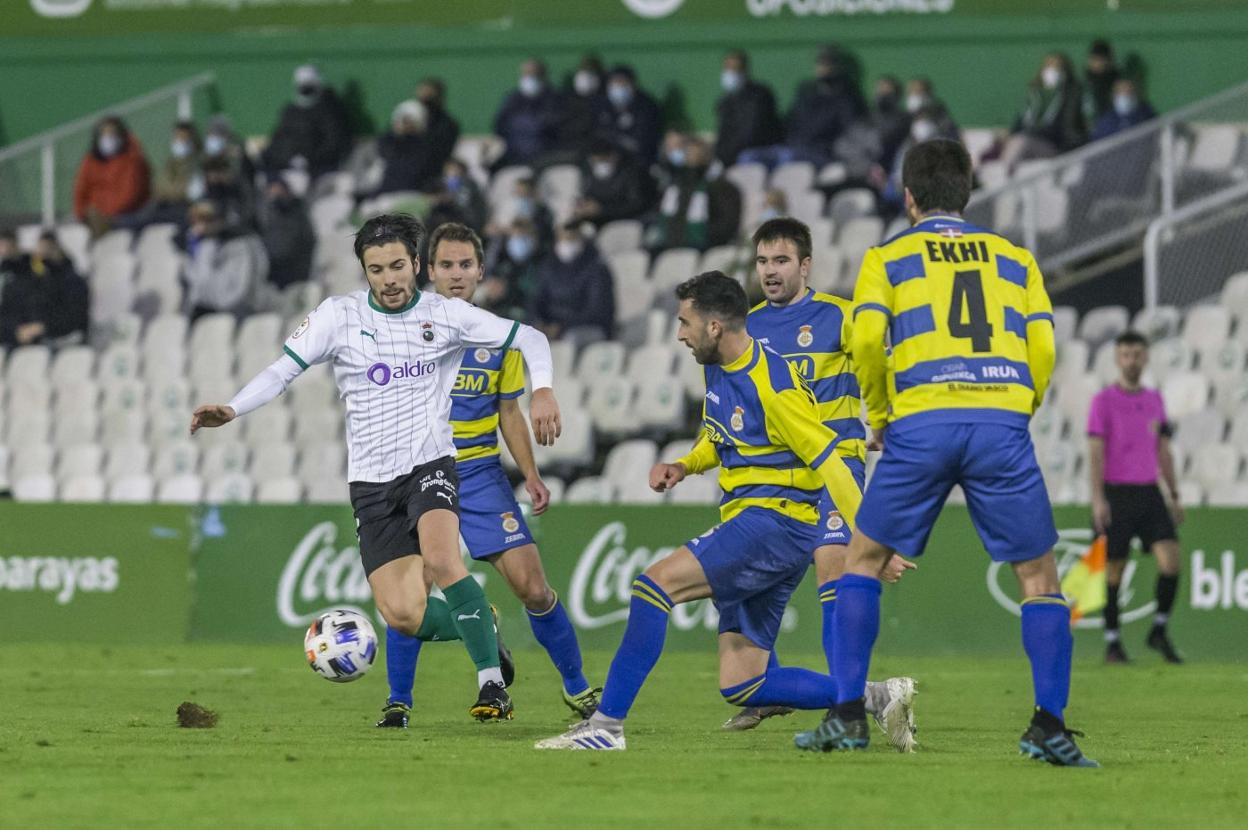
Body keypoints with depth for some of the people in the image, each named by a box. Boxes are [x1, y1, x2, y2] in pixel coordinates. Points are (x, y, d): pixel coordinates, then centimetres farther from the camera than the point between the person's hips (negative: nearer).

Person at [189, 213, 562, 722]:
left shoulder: (445, 316, 0)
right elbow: (284, 369, -2)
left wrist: (542, 390, -12)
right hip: (372, 481, 2)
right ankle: (480, 628, 21)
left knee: (440, 559, -31)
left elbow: (528, 338, 6)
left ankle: (492, 683, -24)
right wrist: (232, 409, -18)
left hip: (430, 464, -2)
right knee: (403, 617, -11)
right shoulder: (340, 316, 0)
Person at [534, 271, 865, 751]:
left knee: (655, 584, -21)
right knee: (740, 687, 4)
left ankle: (607, 725, -20)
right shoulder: (717, 368, 11)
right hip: (745, 518, 10)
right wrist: (684, 467, 9)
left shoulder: (773, 387, -17)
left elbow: (829, 461, -16)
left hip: (775, 521, -10)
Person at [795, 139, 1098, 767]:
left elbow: (866, 338, -2)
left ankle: (848, 716, 8)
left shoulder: (888, 257, 15)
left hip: (922, 425, -1)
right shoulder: (1014, 257, 20)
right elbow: (1042, 349, 8)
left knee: (863, 561, 15)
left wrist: (879, 417, 11)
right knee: (1039, 576, 10)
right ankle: (1049, 726, -2)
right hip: (1004, 425, 1)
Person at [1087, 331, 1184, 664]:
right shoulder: (1103, 401, -4)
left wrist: (1174, 495, 14)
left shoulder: (1155, 400, 12)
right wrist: (1098, 499, -17)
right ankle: (1112, 643, 11)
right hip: (1116, 494, -4)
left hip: (1149, 493, 4)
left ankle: (1159, 631, 4)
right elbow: (1095, 452, -9)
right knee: (1115, 569, 0)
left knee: (1171, 559, -11)